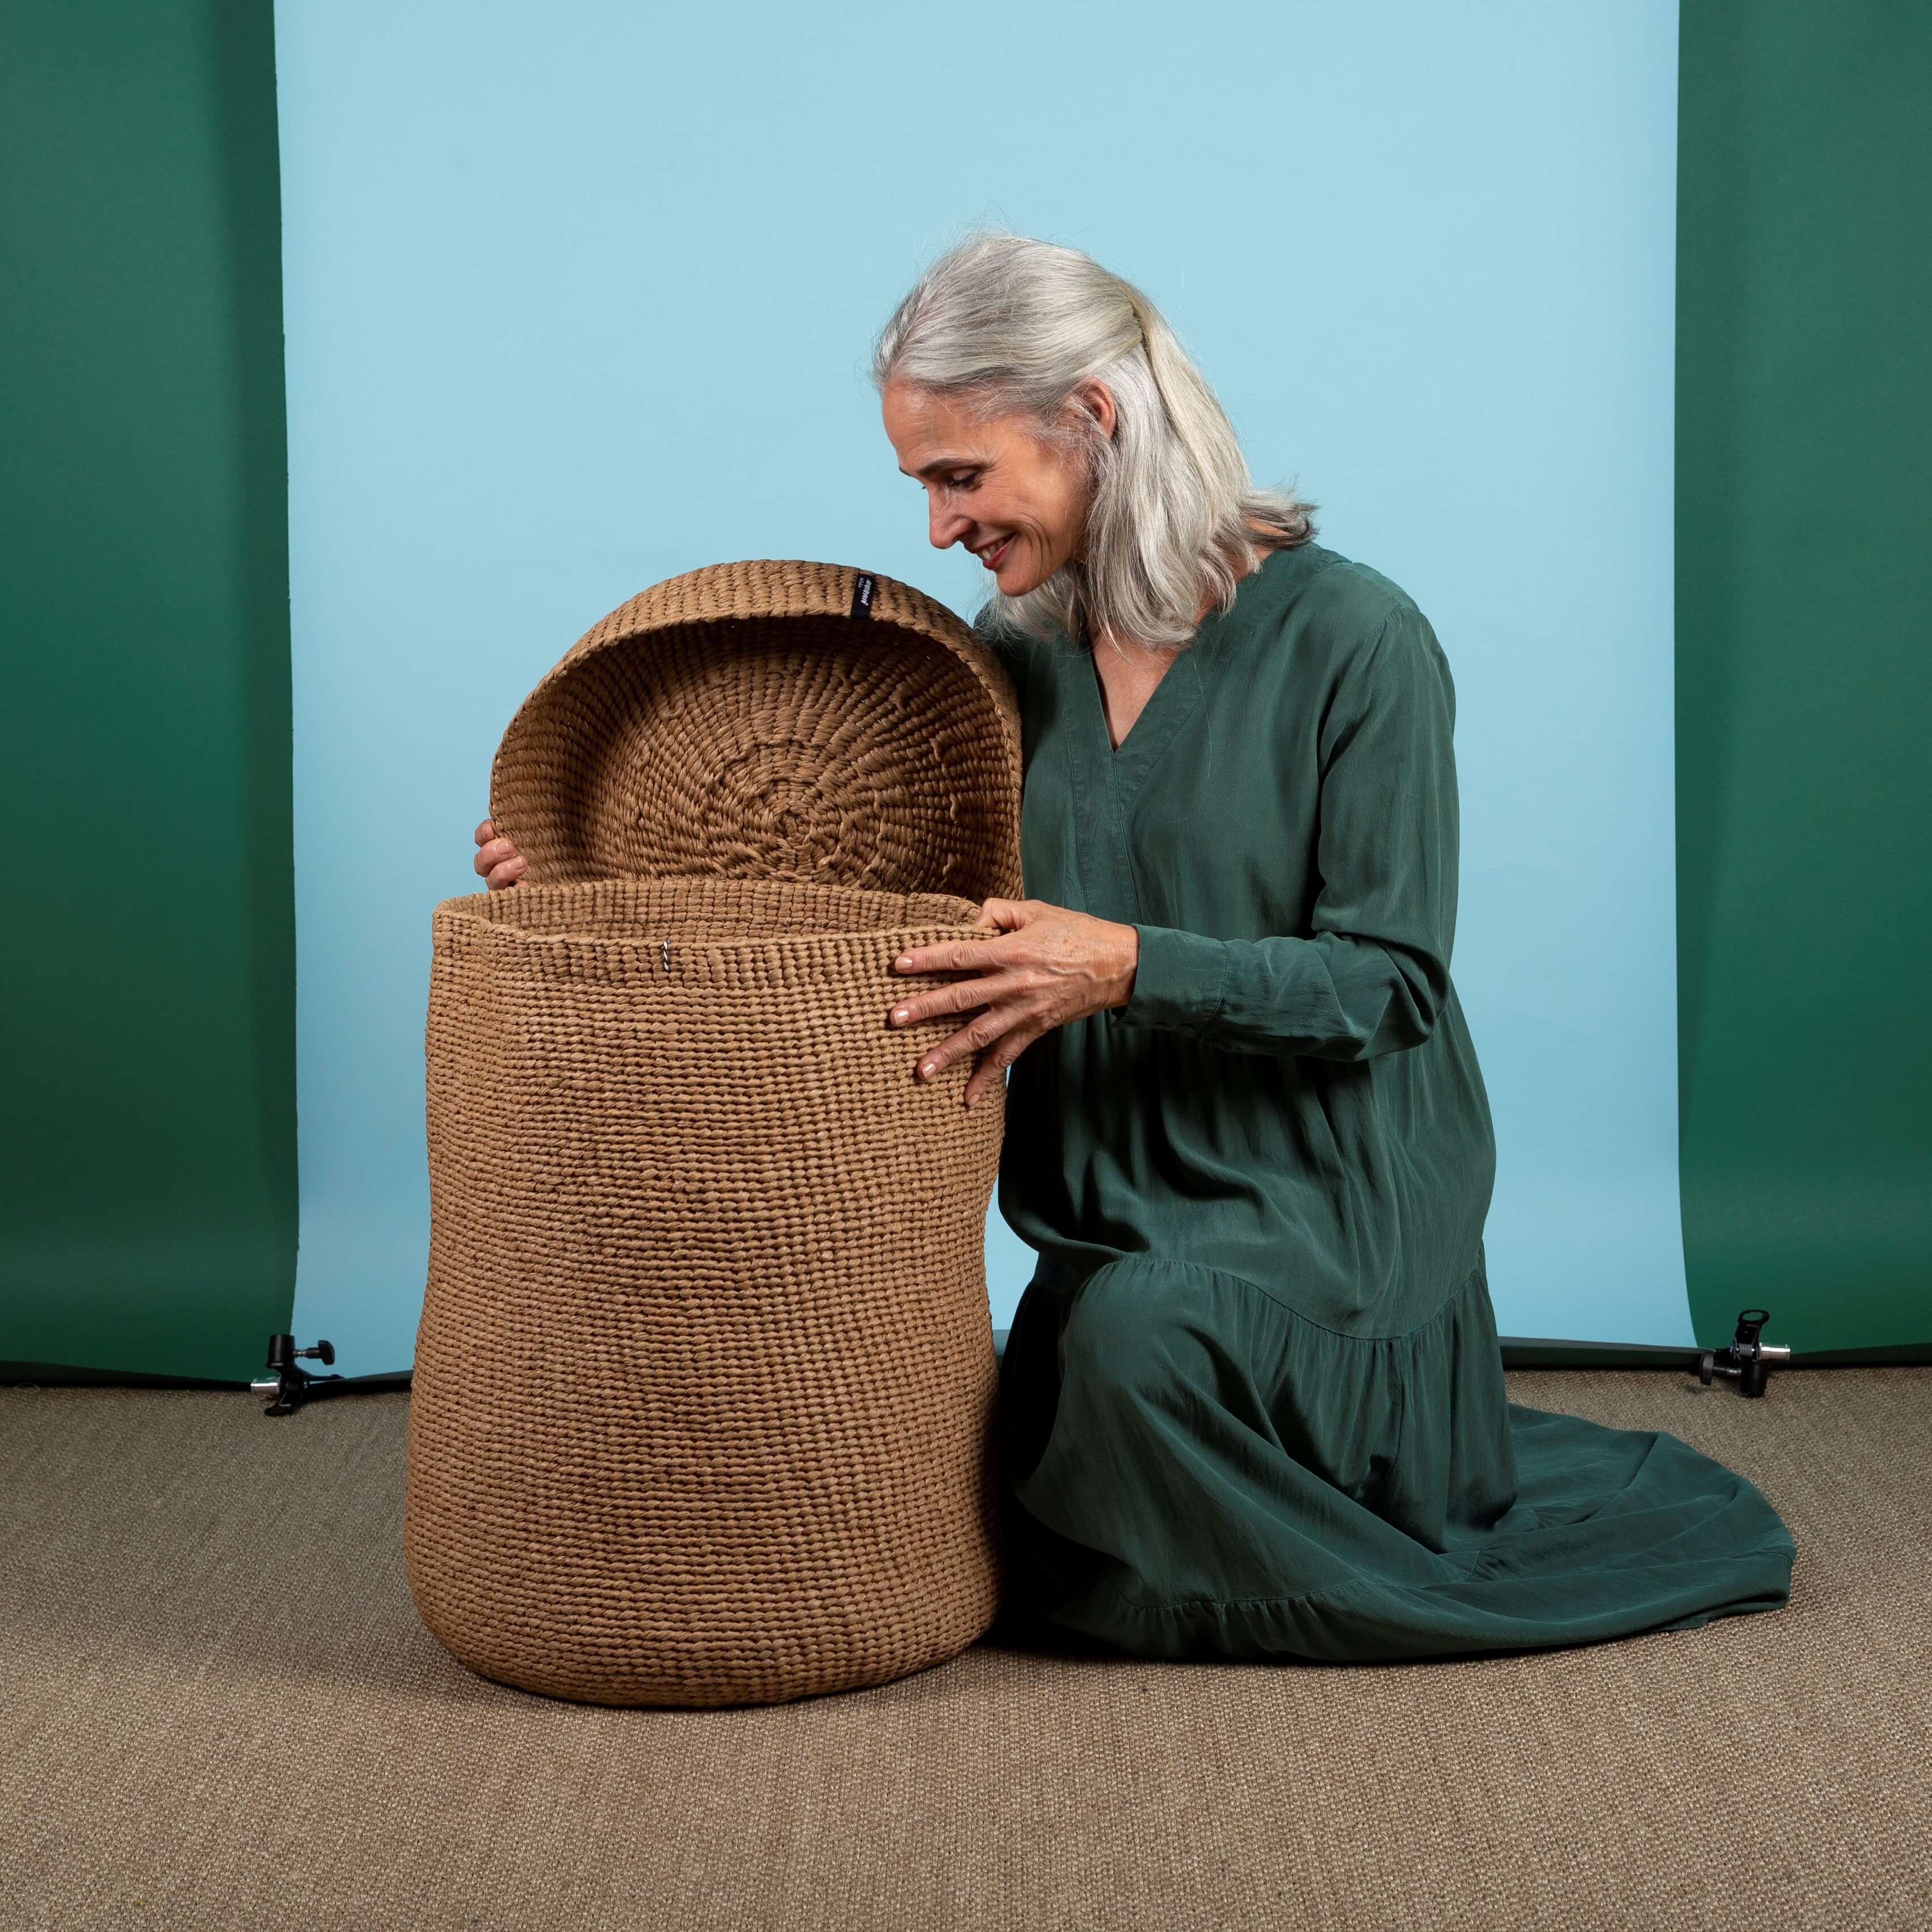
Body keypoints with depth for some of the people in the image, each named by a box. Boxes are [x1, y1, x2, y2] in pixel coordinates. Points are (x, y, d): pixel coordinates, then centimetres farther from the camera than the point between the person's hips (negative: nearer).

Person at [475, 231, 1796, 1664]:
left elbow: (1386, 979, -17)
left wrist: (1132, 966, -29)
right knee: (1048, 1563, 10)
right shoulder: (1019, 657, 2)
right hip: (1120, 1210, 7)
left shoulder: (1352, 637, -17)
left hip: (1325, 1203, -7)